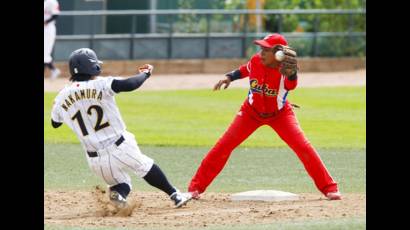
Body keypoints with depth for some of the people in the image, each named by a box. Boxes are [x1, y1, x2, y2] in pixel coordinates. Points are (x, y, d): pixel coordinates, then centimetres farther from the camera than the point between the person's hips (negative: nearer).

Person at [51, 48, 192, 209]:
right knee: (145, 166, 20)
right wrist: (145, 73, -2)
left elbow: (55, 123, 18)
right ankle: (175, 195, 22)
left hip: (95, 160, 4)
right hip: (120, 148, -4)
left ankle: (118, 193, -10)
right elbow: (130, 84, -23)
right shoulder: (100, 84, -13)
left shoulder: (61, 97, 0)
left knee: (121, 183, 22)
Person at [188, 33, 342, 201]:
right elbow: (245, 70, 6)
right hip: (251, 112, 2)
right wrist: (229, 77, -9)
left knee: (303, 147, -16)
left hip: (280, 114, -2)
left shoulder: (285, 71, -31)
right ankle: (195, 187, 0)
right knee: (224, 146, -8)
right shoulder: (256, 61, -19)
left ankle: (329, 188, -3)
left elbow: (291, 84, -57)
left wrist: (291, 72, -78)